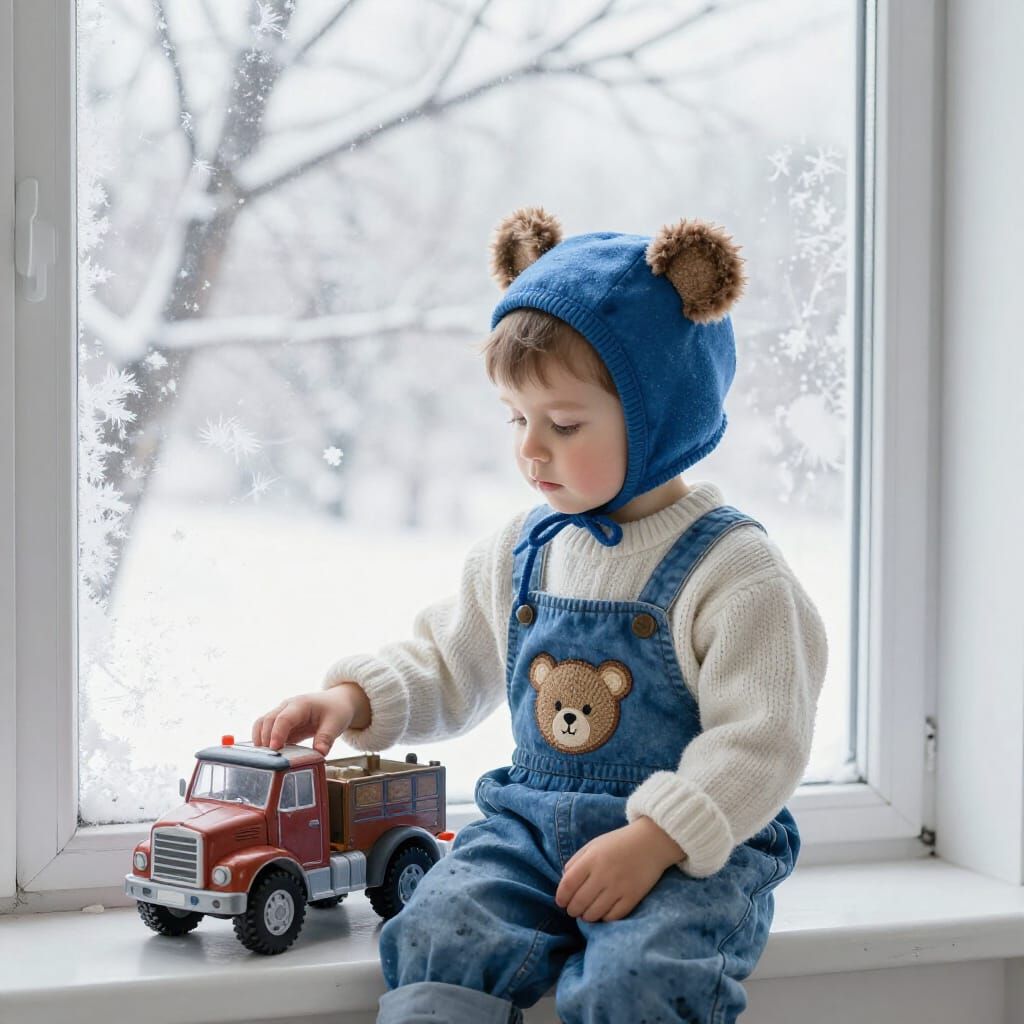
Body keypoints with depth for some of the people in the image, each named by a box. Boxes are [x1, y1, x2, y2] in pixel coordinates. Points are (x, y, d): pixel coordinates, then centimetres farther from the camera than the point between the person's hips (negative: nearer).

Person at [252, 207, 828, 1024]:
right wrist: (355, 697, 6)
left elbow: (759, 742, -12)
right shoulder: (521, 555, 12)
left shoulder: (733, 571, -7)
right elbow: (446, 664, 25)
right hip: (532, 829, 5)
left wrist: (654, 840, -22)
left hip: (694, 847, -5)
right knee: (440, 938, -24)